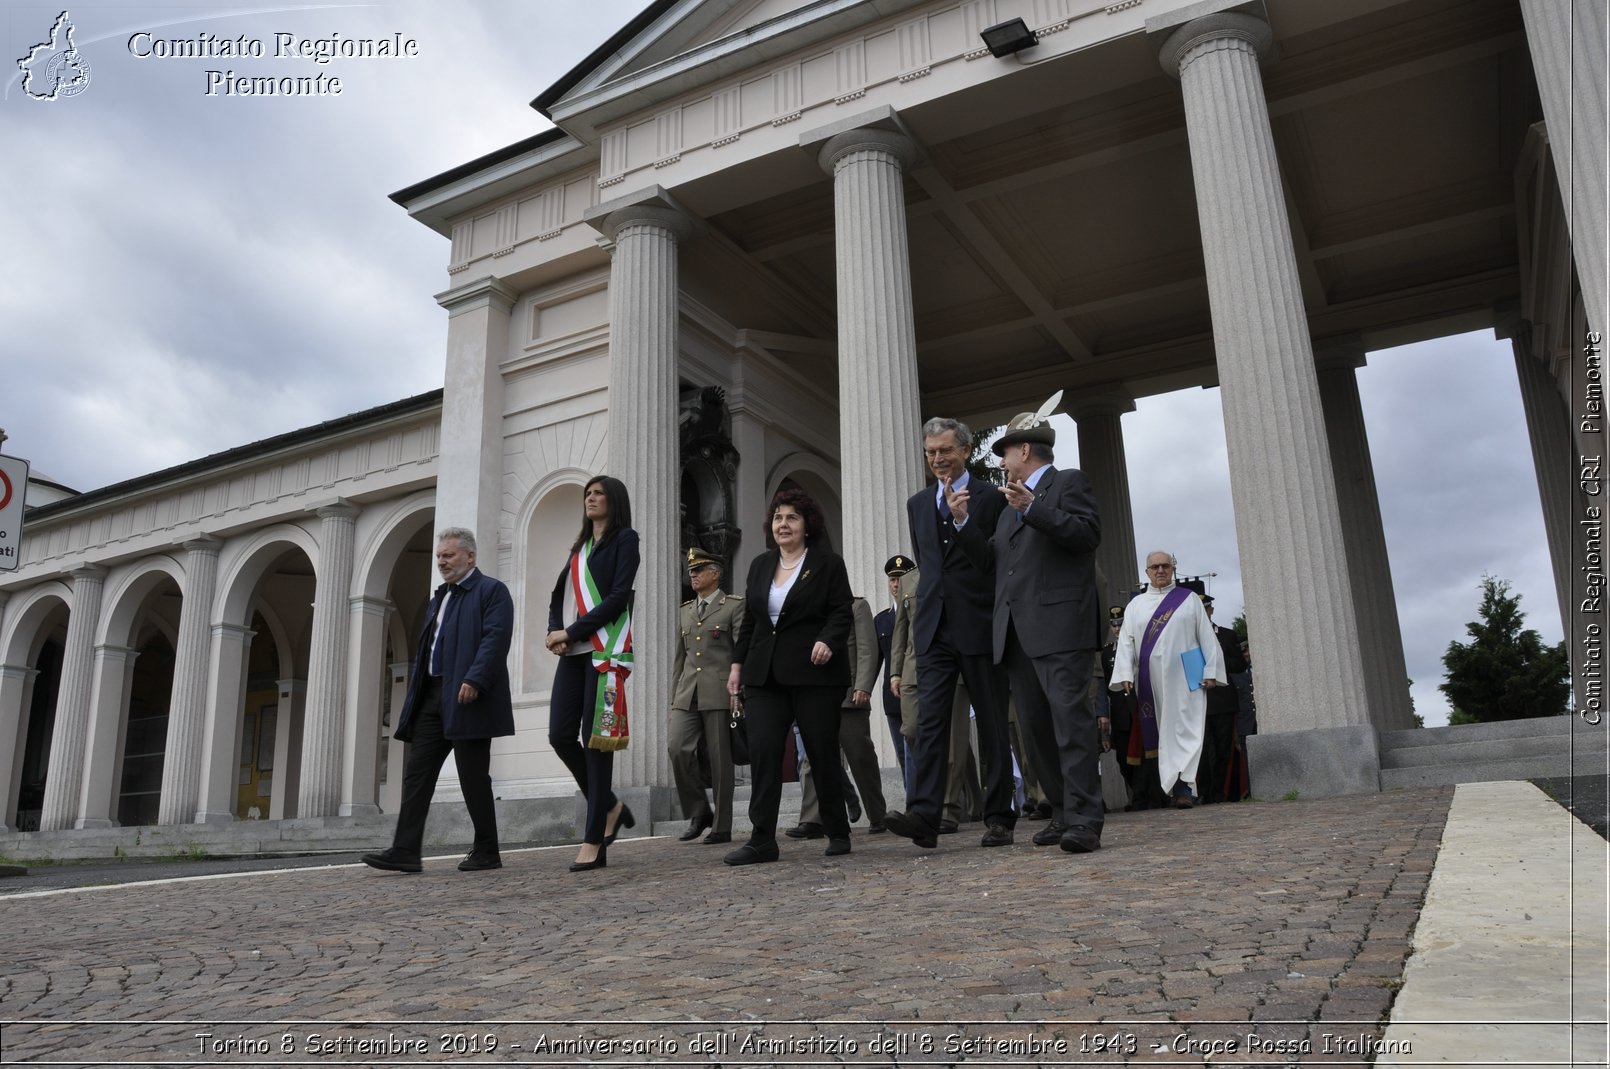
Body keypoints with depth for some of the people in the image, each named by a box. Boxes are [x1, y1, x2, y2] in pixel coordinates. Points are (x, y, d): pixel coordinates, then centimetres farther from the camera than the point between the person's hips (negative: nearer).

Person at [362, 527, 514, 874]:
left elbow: (495, 638, -16)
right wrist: (415, 687, 12)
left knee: (473, 777, -2)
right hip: (432, 697, 8)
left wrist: (474, 680, -25)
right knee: (417, 772, 1)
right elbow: (426, 648, 23)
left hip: (467, 697, -8)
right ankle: (405, 850, 1)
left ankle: (486, 852, 8)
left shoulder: (491, 591, -3)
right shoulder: (439, 598, 24)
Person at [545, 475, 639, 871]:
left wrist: (571, 632, -12)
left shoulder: (625, 539, 2)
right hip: (572, 651, 7)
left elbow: (618, 597, -9)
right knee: (560, 735, -2)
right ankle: (610, 807, 17)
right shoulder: (579, 547, 23)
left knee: (594, 738, -7)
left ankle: (594, 841, -3)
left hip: (604, 649, -6)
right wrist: (554, 632, -3)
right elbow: (558, 597, 17)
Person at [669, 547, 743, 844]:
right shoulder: (685, 610, 20)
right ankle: (699, 812, 7)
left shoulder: (735, 606, 2)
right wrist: (674, 697, 15)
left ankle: (722, 827, 8)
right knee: (678, 749, -11)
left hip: (720, 693, -5)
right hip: (688, 694, 5)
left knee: (720, 759, -2)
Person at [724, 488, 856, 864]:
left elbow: (841, 612, -4)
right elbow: (750, 619, 18)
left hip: (814, 673, -4)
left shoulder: (828, 563, 1)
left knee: (823, 755, 2)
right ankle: (762, 840, -3)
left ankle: (838, 833, 18)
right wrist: (738, 663, 13)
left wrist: (827, 640, -22)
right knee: (762, 752, -6)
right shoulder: (760, 565, 17)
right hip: (765, 675, 4)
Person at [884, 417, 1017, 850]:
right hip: (934, 627, 4)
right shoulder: (917, 504, 16)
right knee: (930, 723, -7)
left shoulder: (991, 499, -1)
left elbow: (998, 562, -9)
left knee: (992, 727, 4)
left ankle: (999, 818, 10)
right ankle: (923, 816, -13)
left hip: (980, 626, -4)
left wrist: (964, 521, -19)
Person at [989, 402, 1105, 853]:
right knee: (1035, 727, 6)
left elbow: (1088, 534, -10)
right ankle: (1062, 813, 13)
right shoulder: (1010, 504, 28)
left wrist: (1032, 509, -16)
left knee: (1071, 718, -13)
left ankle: (1084, 820, -14)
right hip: (1016, 631, 8)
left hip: (1059, 625, -8)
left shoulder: (1069, 482, 6)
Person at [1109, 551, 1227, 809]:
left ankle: (1183, 786, -15)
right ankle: (1181, 787, 3)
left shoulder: (1189, 599, 11)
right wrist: (1125, 675, -5)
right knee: (1163, 730, 0)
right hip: (1151, 679, 2)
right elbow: (1126, 642, 6)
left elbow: (1207, 637, 6)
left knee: (1185, 728, -9)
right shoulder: (1136, 605, 13)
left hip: (1184, 677, -1)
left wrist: (1211, 671, -3)